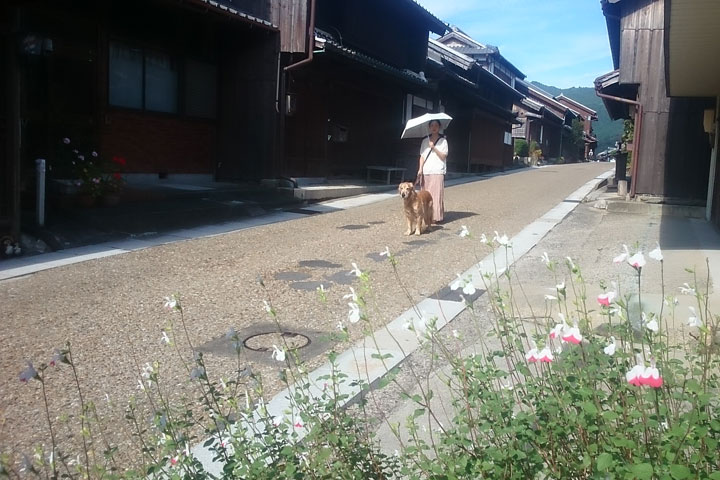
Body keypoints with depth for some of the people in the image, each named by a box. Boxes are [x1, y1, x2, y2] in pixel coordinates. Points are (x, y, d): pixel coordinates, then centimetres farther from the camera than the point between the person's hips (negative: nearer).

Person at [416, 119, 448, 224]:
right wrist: (420, 169, -3)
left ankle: (436, 217, -3)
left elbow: (443, 156, -3)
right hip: (425, 172, 3)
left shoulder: (443, 140, 4)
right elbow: (422, 156, 9)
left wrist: (434, 148, -14)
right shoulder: (425, 140, 12)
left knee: (436, 194, -7)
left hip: (437, 172, -3)